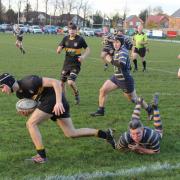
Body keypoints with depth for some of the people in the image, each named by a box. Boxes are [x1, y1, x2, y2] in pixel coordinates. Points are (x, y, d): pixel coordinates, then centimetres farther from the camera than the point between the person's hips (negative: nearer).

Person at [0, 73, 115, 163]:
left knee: (31, 124, -9)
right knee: (71, 133, 10)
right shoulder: (19, 93, 7)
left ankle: (42, 156, -4)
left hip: (54, 98, -10)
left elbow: (55, 82, -21)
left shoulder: (29, 82, -21)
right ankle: (105, 134, 16)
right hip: (51, 101, 10)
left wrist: (58, 102, -30)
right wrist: (27, 111, -1)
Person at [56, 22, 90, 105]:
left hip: (76, 64, -4)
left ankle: (77, 95, 9)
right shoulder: (65, 38, 2)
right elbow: (58, 51, 4)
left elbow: (87, 49, 2)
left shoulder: (80, 39, -8)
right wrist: (59, 49, -20)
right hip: (66, 63, 4)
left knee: (70, 82, -19)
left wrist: (83, 56, -16)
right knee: (62, 82, 5)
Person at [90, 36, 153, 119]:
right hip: (116, 78, 8)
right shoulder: (116, 51, 5)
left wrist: (111, 60, -31)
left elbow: (122, 64, -38)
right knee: (102, 90, -2)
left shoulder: (123, 51, -22)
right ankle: (101, 110, 12)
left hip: (125, 80, -8)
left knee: (134, 99, 7)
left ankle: (149, 109, 28)